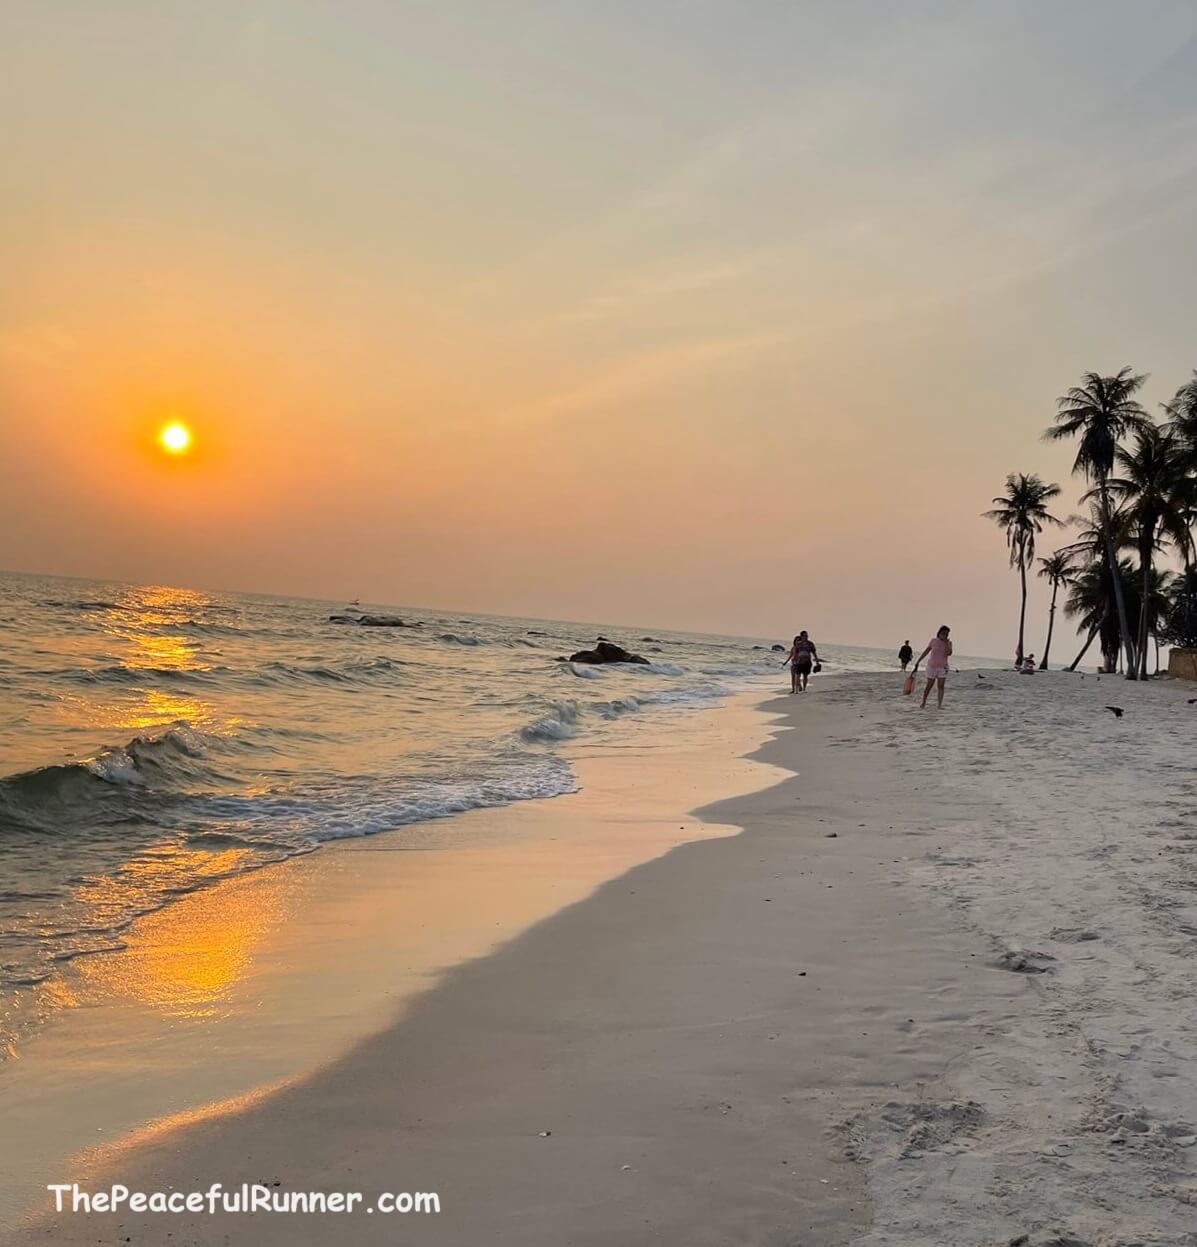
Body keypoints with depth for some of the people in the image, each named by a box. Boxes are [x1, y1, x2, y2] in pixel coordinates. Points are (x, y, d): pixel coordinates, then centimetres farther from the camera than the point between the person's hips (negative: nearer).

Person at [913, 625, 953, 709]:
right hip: (932, 666, 0)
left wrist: (946, 642, -17)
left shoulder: (948, 643, 1)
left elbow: (949, 653, -16)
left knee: (941, 687, -7)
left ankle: (939, 705, -7)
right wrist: (918, 661, 4)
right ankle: (923, 704, 20)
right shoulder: (933, 640, 0)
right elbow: (926, 651, 5)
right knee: (928, 686, 6)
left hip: (942, 667, 0)